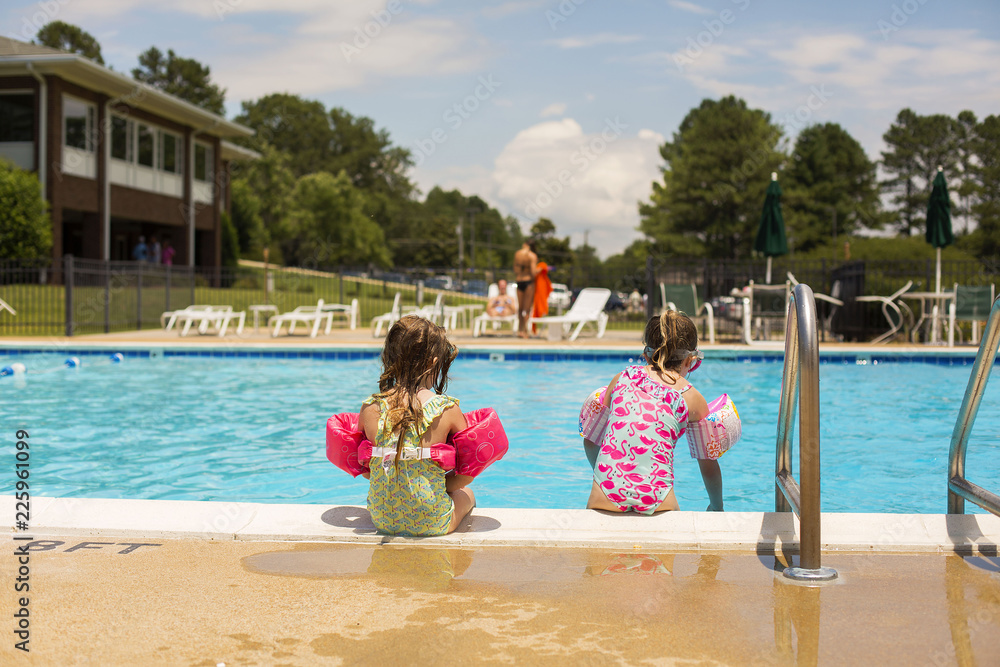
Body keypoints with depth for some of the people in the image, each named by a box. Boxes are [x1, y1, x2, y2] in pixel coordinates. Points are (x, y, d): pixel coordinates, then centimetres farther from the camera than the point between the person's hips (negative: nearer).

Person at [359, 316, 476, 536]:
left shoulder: (370, 408, -6)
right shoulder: (448, 409, -12)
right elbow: (467, 473, -4)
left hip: (381, 519, 3)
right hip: (431, 523, -2)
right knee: (466, 493, 31)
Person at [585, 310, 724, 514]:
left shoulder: (623, 377, 17)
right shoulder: (692, 398, 11)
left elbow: (591, 440, 23)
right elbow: (708, 465, 22)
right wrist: (717, 507, 40)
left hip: (606, 496, 2)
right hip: (656, 500, -2)